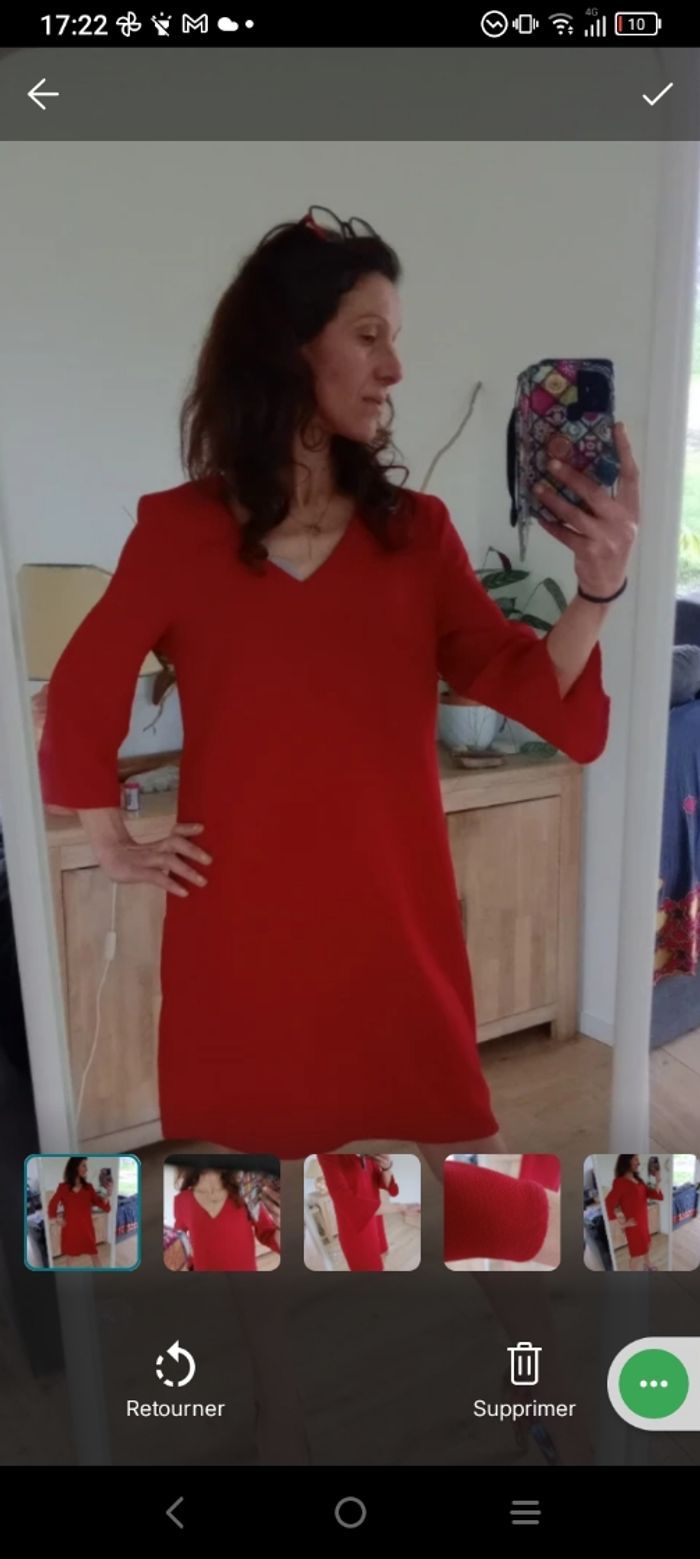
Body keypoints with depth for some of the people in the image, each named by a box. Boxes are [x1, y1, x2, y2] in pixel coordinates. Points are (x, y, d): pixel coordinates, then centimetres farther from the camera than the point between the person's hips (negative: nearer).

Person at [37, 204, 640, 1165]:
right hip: (239, 918, -1)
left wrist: (599, 586, -24)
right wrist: (113, 846, 7)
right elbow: (82, 690, 7)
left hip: (396, 909, 1)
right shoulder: (178, 528, -3)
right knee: (247, 1147, 16)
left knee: (464, 1140, 9)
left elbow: (522, 685, -7)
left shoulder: (416, 528, 1)